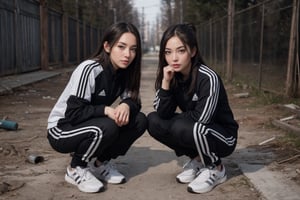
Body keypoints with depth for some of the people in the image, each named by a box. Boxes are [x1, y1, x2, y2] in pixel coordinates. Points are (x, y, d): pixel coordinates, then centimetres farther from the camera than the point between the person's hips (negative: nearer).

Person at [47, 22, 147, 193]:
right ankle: (76, 169, -8)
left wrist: (126, 105, -25)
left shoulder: (124, 72, -5)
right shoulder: (89, 70, -26)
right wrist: (106, 110, -33)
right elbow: (73, 113, -28)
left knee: (140, 120, -11)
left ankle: (100, 162, 5)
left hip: (92, 126, 7)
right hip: (61, 130, -7)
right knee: (107, 127, -34)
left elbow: (134, 101, -4)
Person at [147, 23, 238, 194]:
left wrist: (177, 116, -10)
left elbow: (202, 118, -28)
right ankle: (197, 159, 5)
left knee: (182, 128, -33)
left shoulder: (208, 78, -26)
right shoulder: (173, 76, -7)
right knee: (154, 121, -12)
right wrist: (165, 83, -25)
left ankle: (216, 169, -6)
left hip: (223, 136, -6)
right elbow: (163, 114, -13)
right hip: (194, 133, 7)